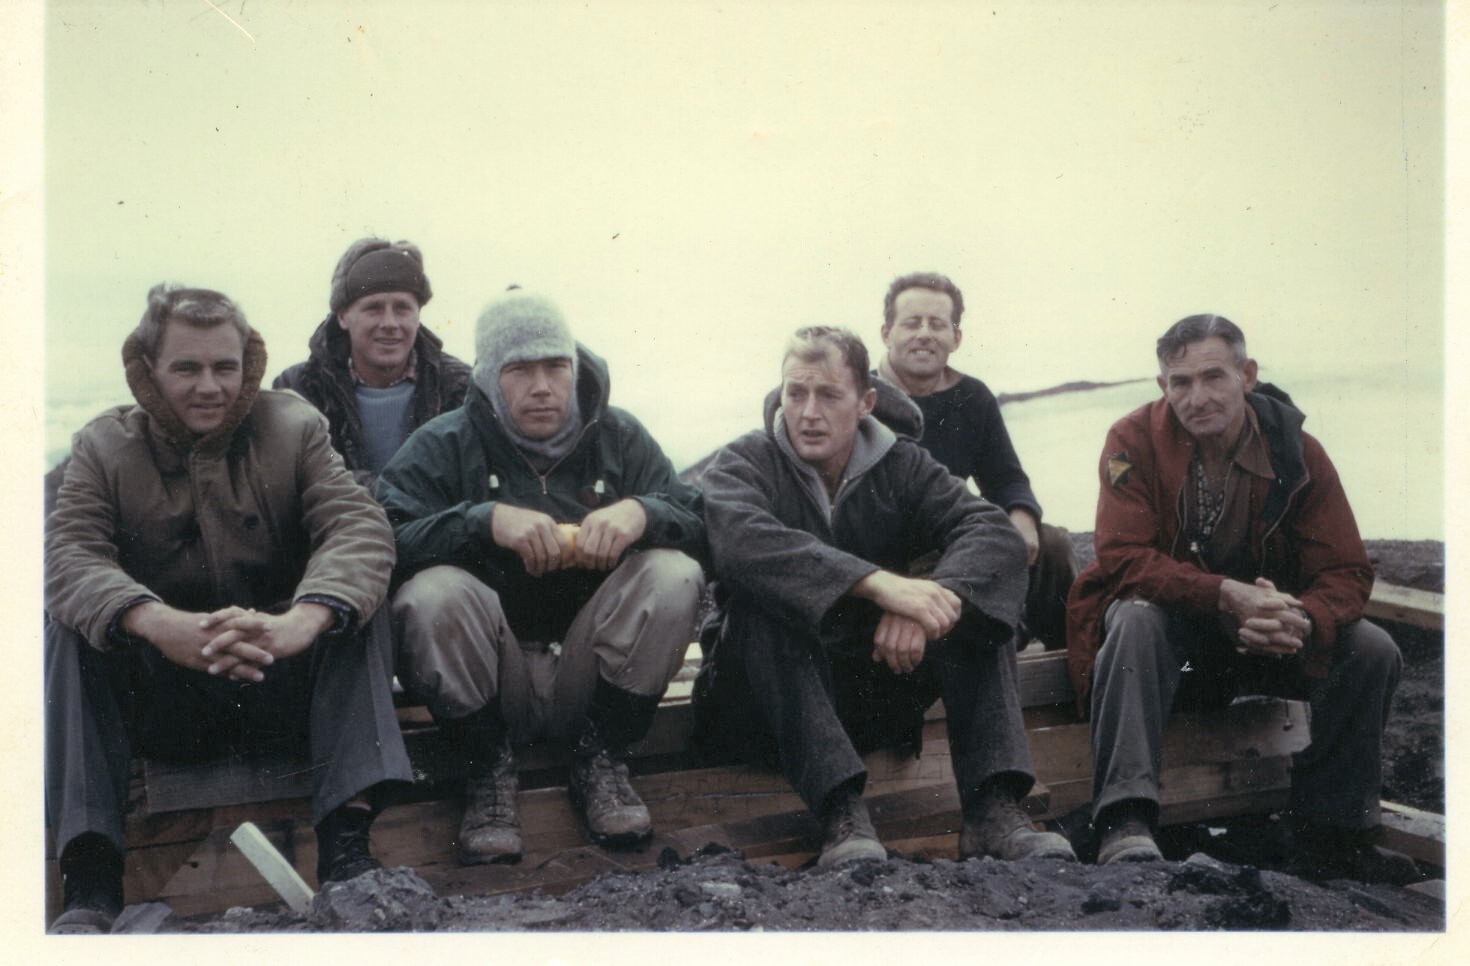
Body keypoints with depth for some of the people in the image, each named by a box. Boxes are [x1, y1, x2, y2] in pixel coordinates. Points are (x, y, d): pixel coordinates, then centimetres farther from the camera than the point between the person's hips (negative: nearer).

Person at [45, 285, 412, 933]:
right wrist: (164, 626, -42)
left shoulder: (294, 429, -1)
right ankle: (90, 883, -32)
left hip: (278, 683, 0)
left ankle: (346, 846, -34)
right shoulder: (103, 447, 0)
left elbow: (359, 526, -19)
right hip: (156, 700, 0)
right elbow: (69, 556, -19)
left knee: (354, 612, -25)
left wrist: (298, 622, -42)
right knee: (69, 630, -25)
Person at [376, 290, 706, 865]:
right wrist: (485, 519, -31)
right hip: (487, 687, -2)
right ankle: (487, 770, -8)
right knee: (430, 595, -30)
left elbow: (704, 529, -2)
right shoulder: (442, 446, 0)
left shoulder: (619, 438, 7)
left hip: (592, 681, 2)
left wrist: (643, 513, -23)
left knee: (675, 575, -21)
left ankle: (603, 759, -5)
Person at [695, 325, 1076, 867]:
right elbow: (742, 541, -29)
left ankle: (993, 808, -28)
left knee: (972, 599, -16)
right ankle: (841, 815, -40)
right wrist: (879, 583, -41)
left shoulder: (902, 466, 5)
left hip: (874, 692, 3)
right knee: (764, 601, -31)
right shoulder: (742, 464, -4)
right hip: (773, 698, -3)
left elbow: (997, 534, -12)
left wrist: (930, 600, -34)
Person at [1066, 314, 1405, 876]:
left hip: (1269, 633, 3)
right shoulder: (1135, 440, -14)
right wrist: (1226, 594, -36)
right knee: (1136, 618, -35)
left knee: (1373, 653, -19)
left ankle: (1333, 836, -8)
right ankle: (1125, 824, -43)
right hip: (1172, 620, -3)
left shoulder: (1296, 451, -8)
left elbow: (1347, 571, -9)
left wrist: (1303, 621, -33)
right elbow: (1123, 558, -22)